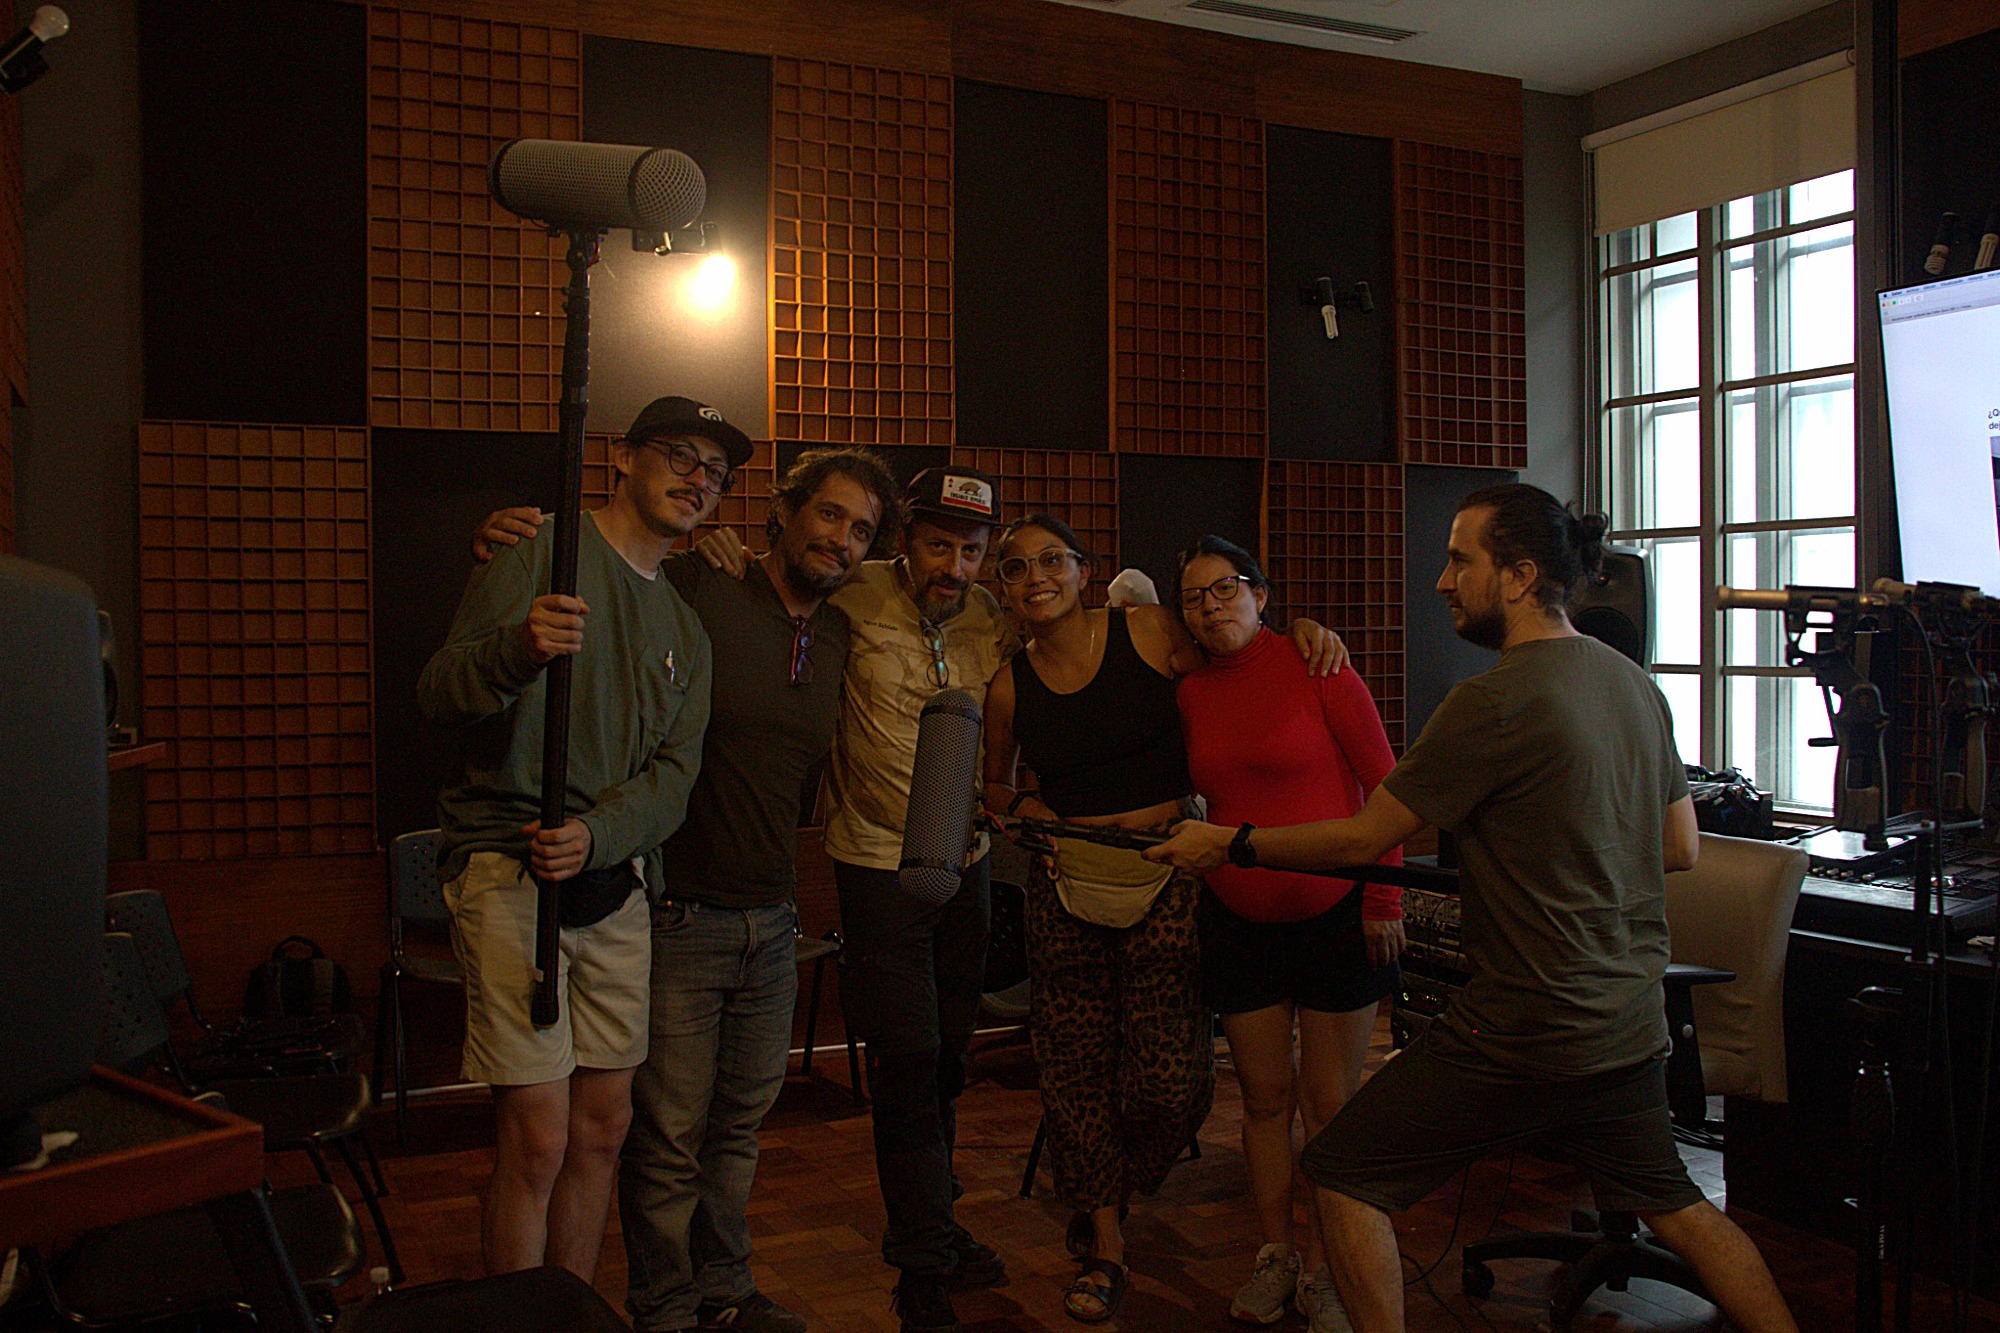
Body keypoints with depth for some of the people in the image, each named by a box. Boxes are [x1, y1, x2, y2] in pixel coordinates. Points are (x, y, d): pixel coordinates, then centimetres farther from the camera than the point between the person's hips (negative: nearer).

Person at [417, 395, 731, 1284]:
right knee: (537, 1140, -7)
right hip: (507, 871, -6)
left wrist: (596, 834, -16)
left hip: (614, 881, 6)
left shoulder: (685, 631, 16)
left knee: (603, 1126, 11)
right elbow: (439, 695, -11)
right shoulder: (538, 554, -2)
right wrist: (515, 652, -33)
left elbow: (673, 773, 5)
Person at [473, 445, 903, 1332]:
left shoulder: (839, 637, 8)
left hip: (771, 922, 6)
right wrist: (511, 536, -28)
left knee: (740, 1123, 18)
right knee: (669, 1135, 4)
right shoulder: (695, 593, -11)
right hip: (681, 917, -6)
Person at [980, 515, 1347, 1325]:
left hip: (1167, 883, -2)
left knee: (1174, 1082, -2)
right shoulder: (1009, 687, 4)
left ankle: (1106, 1198, 31)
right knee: (1078, 1073, 5)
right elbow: (995, 784, 21)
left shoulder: (1150, 634, -4)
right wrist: (1024, 810, 1)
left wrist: (1301, 632, -7)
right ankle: (1105, 1249, 25)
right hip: (1068, 887, 2)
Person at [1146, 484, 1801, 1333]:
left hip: (1525, 1031, -8)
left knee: (1342, 1174, 4)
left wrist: (1229, 844, -3)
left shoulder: (1495, 700, -19)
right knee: (1673, 1206, 26)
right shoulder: (1637, 686, 6)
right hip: (1631, 1025, 8)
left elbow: (1366, 839, -14)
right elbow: (1681, 847, 15)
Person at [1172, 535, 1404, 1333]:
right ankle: (1274, 1256, 26)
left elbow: (1384, 782, -9)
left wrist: (1385, 899, -11)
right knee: (1266, 1098, 11)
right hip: (1240, 920, 4)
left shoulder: (1313, 667, -10)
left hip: (1334, 910, -4)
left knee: (1330, 1102, 4)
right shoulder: (1192, 695, 3)